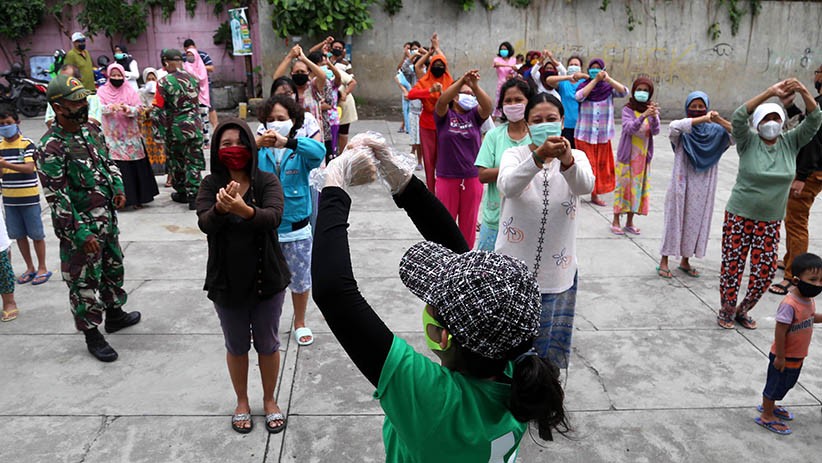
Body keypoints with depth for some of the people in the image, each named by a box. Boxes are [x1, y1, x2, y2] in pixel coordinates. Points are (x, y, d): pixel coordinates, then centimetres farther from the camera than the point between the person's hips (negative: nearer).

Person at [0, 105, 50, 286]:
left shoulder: (27, 144, -8)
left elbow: (30, 168, -20)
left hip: (29, 198, -5)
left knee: (36, 234, 3)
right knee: (18, 235, 11)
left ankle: (42, 268, 15)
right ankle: (30, 268, 24)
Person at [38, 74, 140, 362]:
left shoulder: (90, 130, 4)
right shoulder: (51, 147, -21)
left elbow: (107, 161, 20)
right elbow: (57, 197, -21)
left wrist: (118, 188, 2)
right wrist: (81, 234, -22)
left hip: (107, 217, 8)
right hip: (81, 225, -8)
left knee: (113, 268, 22)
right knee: (85, 280, 4)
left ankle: (114, 314, 43)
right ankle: (92, 335, 18)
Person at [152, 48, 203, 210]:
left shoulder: (164, 82, -10)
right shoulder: (193, 79, 2)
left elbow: (158, 110, -9)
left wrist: (162, 131, -3)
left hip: (175, 129, -2)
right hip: (194, 126, 2)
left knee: (175, 161, 15)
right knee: (194, 161, 6)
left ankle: (181, 192, 26)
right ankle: (193, 195, 0)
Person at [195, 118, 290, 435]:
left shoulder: (267, 182, -9)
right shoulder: (211, 184, -5)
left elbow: (274, 217, -27)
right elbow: (204, 224, -21)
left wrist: (243, 209, -47)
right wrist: (221, 208, -43)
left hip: (266, 279, -1)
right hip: (226, 283, 1)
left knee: (268, 344, 15)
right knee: (236, 346, 18)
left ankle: (269, 400, 38)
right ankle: (242, 402, 40)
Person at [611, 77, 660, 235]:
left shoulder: (652, 109, 4)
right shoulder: (628, 109, -6)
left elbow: (656, 131, -9)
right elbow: (629, 128, -22)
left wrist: (654, 117, -28)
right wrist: (643, 116, -37)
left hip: (643, 155, 4)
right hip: (627, 154, -4)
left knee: (638, 186, 7)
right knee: (623, 185, 0)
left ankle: (630, 222, 17)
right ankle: (615, 221, 9)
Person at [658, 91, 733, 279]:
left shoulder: (715, 131, 3)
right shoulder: (682, 131, -5)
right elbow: (673, 127, -28)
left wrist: (720, 121, -23)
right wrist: (702, 119, -32)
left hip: (703, 187, 3)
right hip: (682, 183, -3)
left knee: (697, 221, 10)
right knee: (675, 219, 2)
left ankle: (685, 261, 24)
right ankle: (664, 261, 13)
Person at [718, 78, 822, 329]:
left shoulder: (791, 143, 3)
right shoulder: (748, 142, -6)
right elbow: (738, 118, -24)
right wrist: (770, 93, -30)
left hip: (771, 221, 3)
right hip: (739, 216, -3)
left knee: (765, 271, 5)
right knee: (732, 266, 1)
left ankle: (743, 310, 27)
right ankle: (727, 311, 23)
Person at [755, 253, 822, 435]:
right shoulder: (789, 304, -32)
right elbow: (780, 331, -28)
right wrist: (780, 356, -22)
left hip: (798, 356, 9)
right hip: (785, 357, -9)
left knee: (786, 384, 25)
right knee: (776, 384, 9)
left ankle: (769, 405, 46)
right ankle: (767, 416, 26)